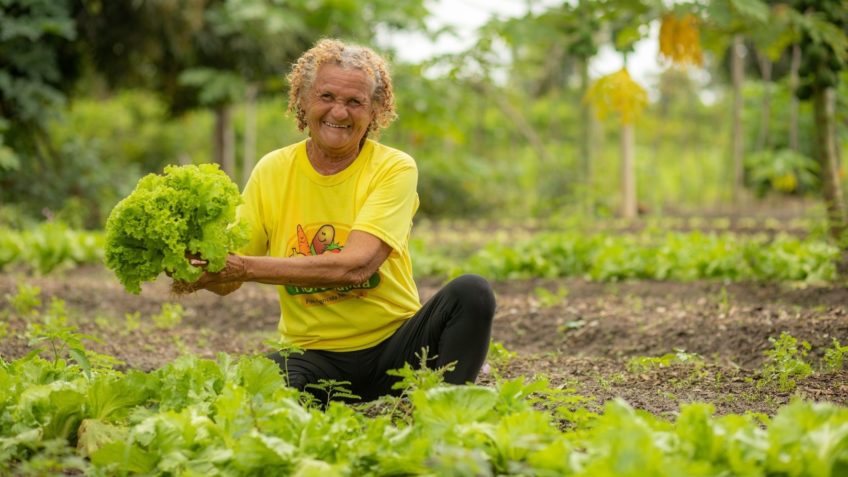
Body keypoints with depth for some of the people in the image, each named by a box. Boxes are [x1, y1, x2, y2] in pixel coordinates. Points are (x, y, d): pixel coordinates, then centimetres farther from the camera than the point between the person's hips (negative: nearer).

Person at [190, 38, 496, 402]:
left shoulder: (395, 168, -6)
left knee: (471, 291, -27)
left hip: (394, 346, 0)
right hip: (315, 356, 0)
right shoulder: (272, 172, 3)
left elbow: (356, 266, -21)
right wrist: (194, 262, -23)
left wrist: (246, 267, -27)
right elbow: (227, 282, 2)